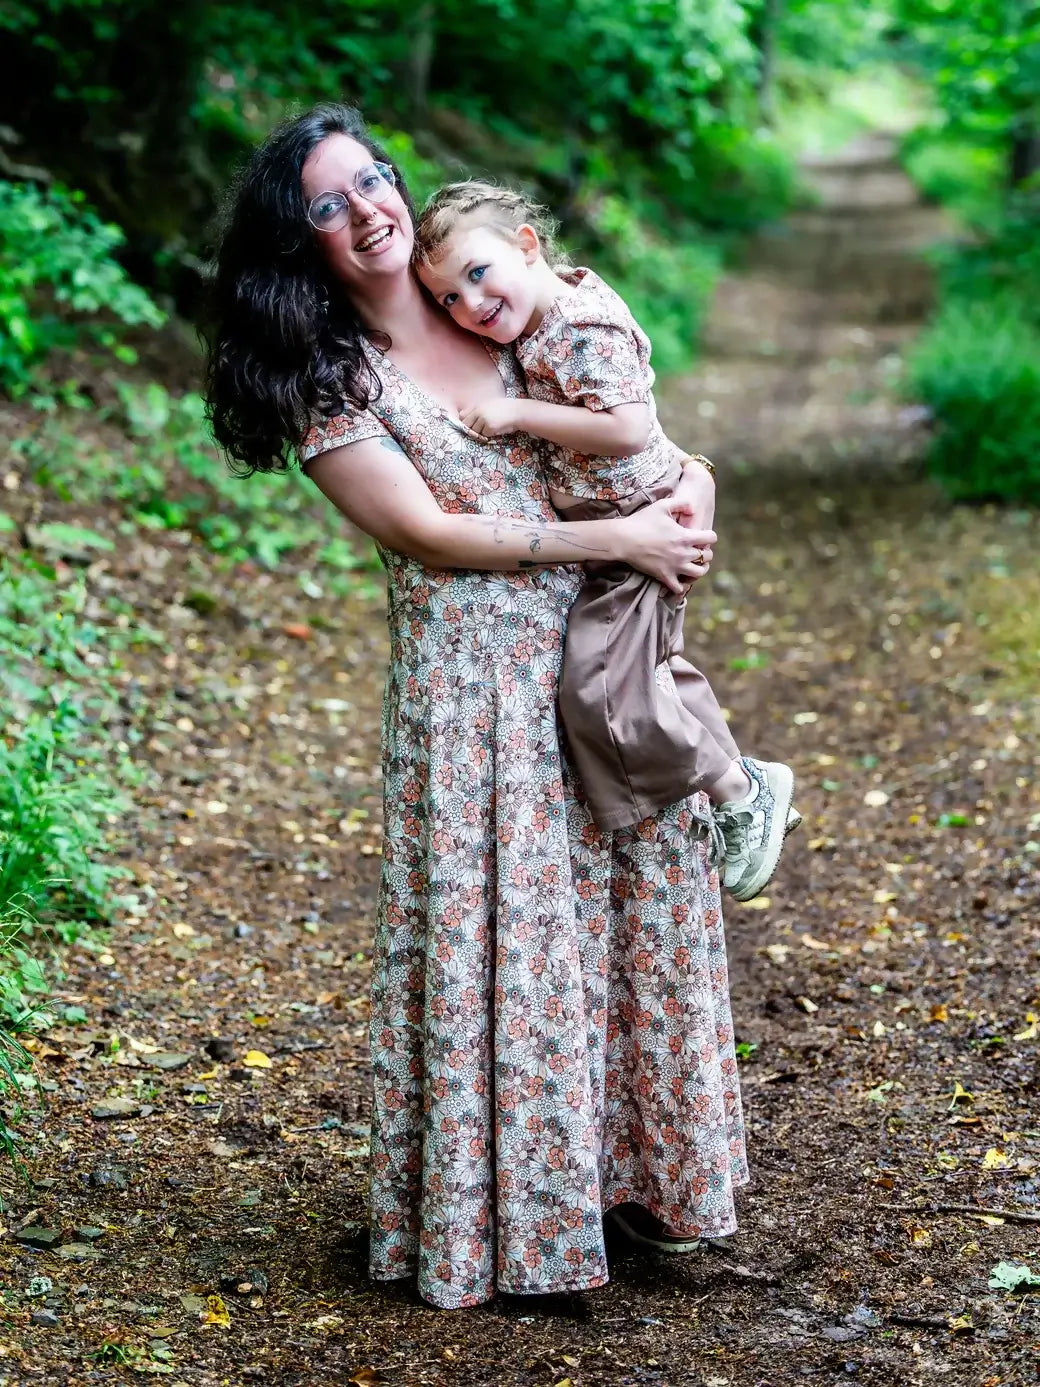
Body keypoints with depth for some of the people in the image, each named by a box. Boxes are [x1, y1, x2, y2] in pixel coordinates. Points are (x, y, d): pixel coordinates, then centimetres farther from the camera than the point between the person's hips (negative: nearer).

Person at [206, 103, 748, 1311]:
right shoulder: (327, 384, -6)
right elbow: (432, 535, -13)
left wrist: (689, 489, -4)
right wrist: (620, 539, -14)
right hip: (470, 684, -5)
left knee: (638, 906, 9)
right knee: (496, 933, -1)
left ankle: (627, 1163, 26)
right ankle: (504, 1203, 15)